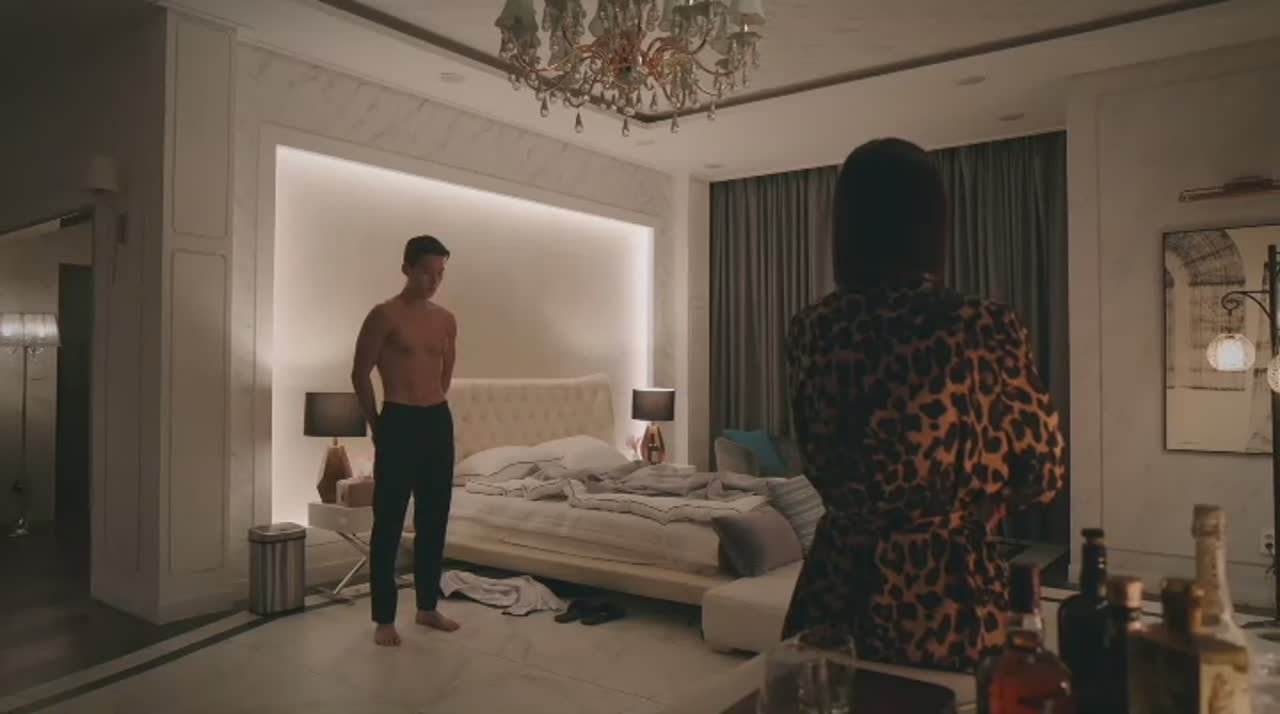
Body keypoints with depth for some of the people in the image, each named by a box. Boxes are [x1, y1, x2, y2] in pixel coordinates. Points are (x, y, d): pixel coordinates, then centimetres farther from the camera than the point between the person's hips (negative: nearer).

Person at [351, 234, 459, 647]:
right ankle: (384, 619, 11)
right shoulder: (385, 315, -7)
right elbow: (360, 374, -3)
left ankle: (428, 607, 24)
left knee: (434, 520, 11)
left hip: (439, 422, 6)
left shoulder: (446, 320, 10)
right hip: (398, 423, -6)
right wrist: (377, 424, 3)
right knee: (389, 523, 1)